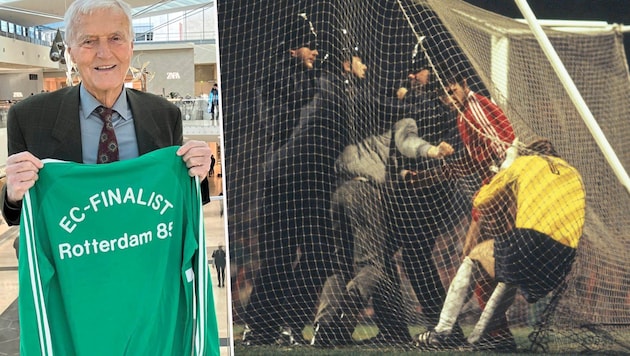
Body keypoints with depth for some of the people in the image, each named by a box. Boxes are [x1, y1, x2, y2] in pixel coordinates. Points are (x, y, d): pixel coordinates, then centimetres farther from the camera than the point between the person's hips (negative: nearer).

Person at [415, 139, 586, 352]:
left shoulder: (524, 162, 16)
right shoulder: (574, 174, 28)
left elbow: (481, 202, 22)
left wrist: (502, 171, 37)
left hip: (530, 244, -5)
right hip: (563, 261, 5)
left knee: (471, 261, 20)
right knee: (513, 276, 34)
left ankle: (441, 333, 15)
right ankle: (476, 338, 32)